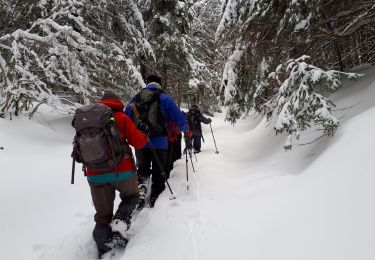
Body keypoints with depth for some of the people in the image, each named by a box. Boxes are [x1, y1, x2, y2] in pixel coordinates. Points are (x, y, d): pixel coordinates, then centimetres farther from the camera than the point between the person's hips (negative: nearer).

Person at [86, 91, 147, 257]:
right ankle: (118, 227, 1)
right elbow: (138, 142, -8)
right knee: (131, 197, 24)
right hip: (122, 171, -3)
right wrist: (145, 137, 13)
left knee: (103, 215, 16)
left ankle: (104, 250, 19)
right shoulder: (121, 117, -3)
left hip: (95, 175, 3)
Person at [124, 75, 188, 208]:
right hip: (159, 142, -2)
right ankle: (155, 198, 23)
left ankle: (140, 184, -3)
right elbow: (180, 119, -4)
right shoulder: (165, 99, -3)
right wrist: (185, 129, 16)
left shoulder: (135, 98, 6)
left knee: (142, 169, 22)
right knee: (158, 172, 15)